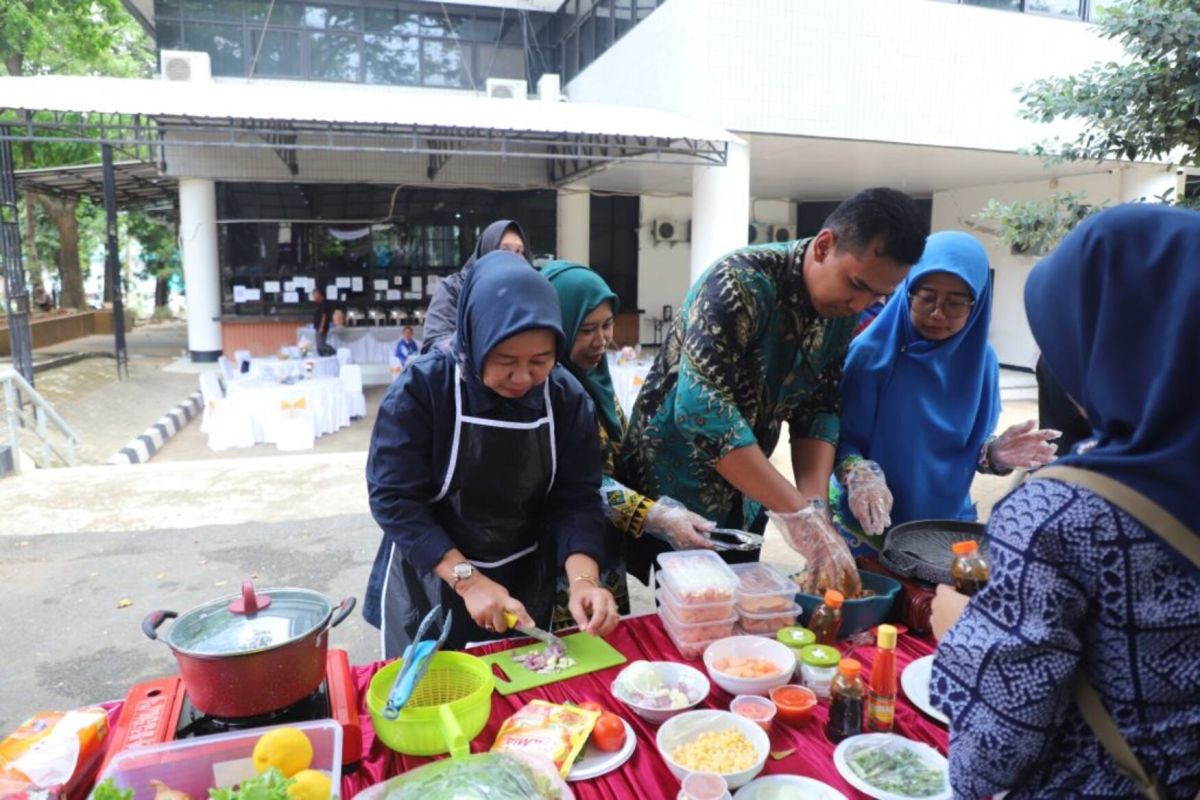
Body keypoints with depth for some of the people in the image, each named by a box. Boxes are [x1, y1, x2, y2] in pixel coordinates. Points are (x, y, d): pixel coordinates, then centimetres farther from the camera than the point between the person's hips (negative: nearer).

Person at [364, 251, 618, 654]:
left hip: (525, 585, 3)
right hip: (430, 587, -2)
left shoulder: (567, 398, -11)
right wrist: (467, 578, -27)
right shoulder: (421, 389, -20)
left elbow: (577, 500, -11)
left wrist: (583, 579, -27)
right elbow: (394, 499, -20)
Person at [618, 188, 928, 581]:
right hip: (676, 489, -6)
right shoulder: (743, 282, -26)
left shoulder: (844, 314, -4)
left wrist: (815, 504, -16)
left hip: (745, 500, 7)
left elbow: (818, 410, 0)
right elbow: (702, 409, -35)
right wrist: (798, 511, -34)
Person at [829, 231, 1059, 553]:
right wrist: (860, 477, -34)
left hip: (946, 523, 3)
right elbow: (842, 439, -15)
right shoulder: (871, 351, -15)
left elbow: (970, 447, 4)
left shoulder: (980, 359, -3)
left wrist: (995, 454, -17)